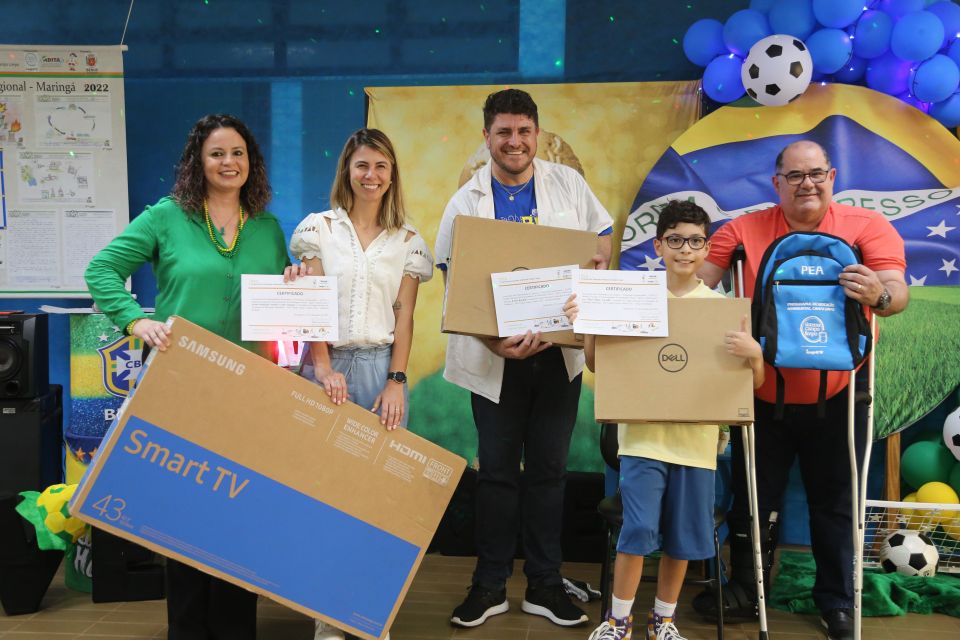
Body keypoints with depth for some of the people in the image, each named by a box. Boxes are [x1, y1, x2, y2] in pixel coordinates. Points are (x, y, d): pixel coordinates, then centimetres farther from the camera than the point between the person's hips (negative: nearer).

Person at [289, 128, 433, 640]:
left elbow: (404, 316, 5)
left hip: (381, 365, 1)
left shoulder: (407, 240, 8)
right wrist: (324, 369, -12)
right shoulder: (319, 228, 4)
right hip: (328, 364, -1)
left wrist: (396, 381, -5)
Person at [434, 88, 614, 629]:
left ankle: (545, 584, 22)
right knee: (497, 471, 8)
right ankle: (490, 585, 22)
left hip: (560, 349, 1)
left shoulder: (568, 184, 2)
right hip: (495, 355, -1)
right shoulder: (467, 202, -3)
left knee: (548, 469, 10)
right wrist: (493, 340, -23)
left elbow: (602, 239, 13)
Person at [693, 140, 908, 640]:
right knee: (752, 499, 14)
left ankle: (837, 600, 33)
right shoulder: (744, 230, -3)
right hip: (763, 394, 1)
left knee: (835, 503, 13)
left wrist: (879, 295, -39)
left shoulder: (868, 227, -6)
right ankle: (746, 589, 35)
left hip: (836, 394, -1)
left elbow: (898, 293, -16)